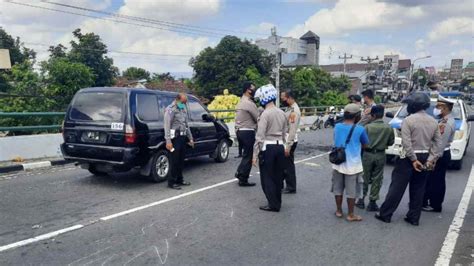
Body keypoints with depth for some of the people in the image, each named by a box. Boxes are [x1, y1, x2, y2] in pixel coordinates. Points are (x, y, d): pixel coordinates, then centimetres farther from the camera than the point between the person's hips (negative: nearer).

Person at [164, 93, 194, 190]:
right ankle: (171, 182, 3)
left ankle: (179, 179, 22)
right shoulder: (170, 110, -8)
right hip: (175, 138, -8)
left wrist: (190, 138, 20)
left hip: (183, 137, 8)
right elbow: (167, 126, -16)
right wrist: (168, 141, -23)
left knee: (181, 160, 12)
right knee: (175, 160, -5)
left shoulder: (183, 110, 17)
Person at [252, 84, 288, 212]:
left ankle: (274, 204, 6)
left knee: (267, 177, 4)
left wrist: (255, 154, -13)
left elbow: (260, 136, -16)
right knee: (277, 176, 15)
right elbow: (284, 133, 13)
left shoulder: (265, 114, -14)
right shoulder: (282, 113, 8)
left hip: (268, 148, -7)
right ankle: (277, 202, 25)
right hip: (280, 147, 7)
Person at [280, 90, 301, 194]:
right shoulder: (290, 108, 10)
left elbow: (292, 130, -24)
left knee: (288, 164, 2)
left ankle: (291, 188, 15)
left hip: (290, 141, -9)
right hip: (285, 139, 9)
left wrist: (288, 146, -24)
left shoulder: (294, 111, -20)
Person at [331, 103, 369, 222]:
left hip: (338, 163, 4)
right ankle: (351, 215, 16)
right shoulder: (360, 129, -13)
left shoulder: (337, 127, 0)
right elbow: (365, 144, 2)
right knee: (351, 190, 6)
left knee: (338, 188, 15)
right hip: (352, 164, -4)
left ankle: (339, 211, 26)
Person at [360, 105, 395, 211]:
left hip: (368, 154, -1)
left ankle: (362, 198, 20)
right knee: (377, 179, 9)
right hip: (380, 155, 1)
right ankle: (372, 202, 11)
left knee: (365, 178, 13)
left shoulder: (368, 127, -14)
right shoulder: (388, 128, -7)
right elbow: (391, 142, 3)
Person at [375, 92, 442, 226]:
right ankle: (414, 218, 18)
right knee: (418, 190, 12)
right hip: (425, 158, 5)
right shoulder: (433, 121, 7)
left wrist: (413, 160, -13)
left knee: (397, 187, 0)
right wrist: (431, 159, -1)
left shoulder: (408, 120, -11)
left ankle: (385, 214, 6)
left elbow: (406, 143, -18)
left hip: (409, 158, -5)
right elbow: (438, 142, 3)